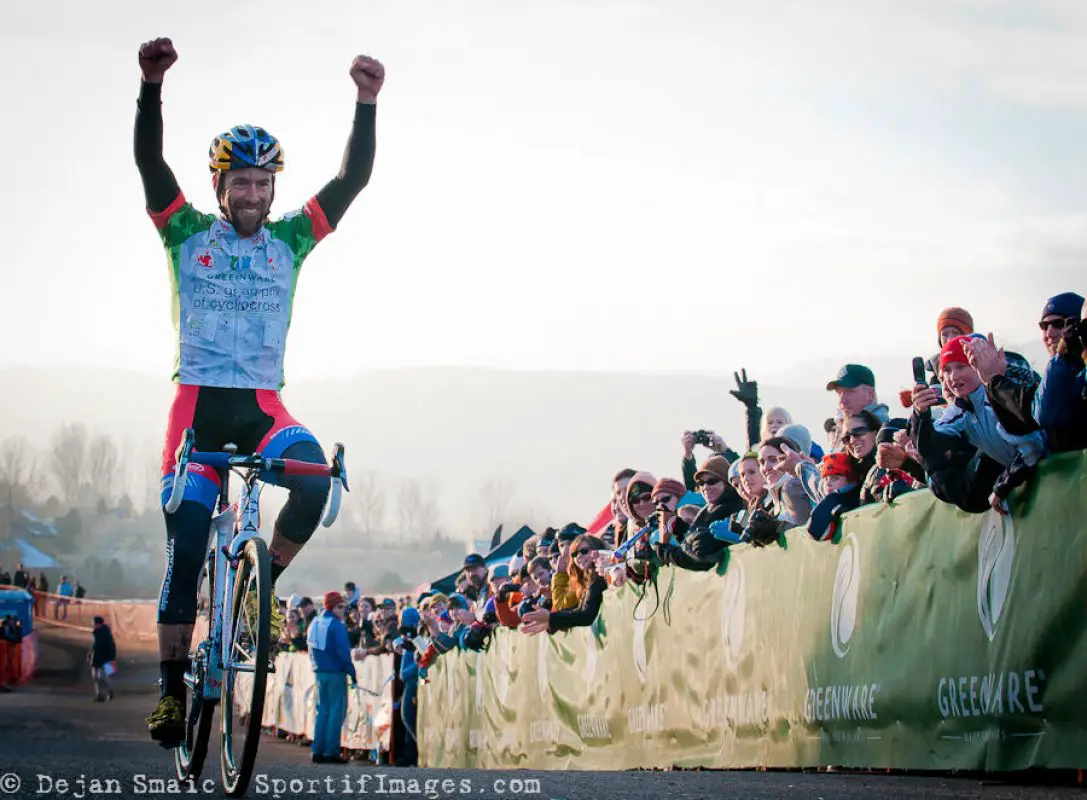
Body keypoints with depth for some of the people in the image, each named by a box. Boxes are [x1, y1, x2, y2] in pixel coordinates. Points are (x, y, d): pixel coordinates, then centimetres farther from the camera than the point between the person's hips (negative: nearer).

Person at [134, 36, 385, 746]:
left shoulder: (290, 241, 8)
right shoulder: (188, 234, 4)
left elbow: (353, 179, -1)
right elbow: (150, 161, -11)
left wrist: (368, 102, -14)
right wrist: (152, 84, -27)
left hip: (262, 407, 1)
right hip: (199, 402, -1)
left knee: (315, 476, -30)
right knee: (184, 550, -9)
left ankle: (263, 586, -7)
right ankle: (173, 690, 2)